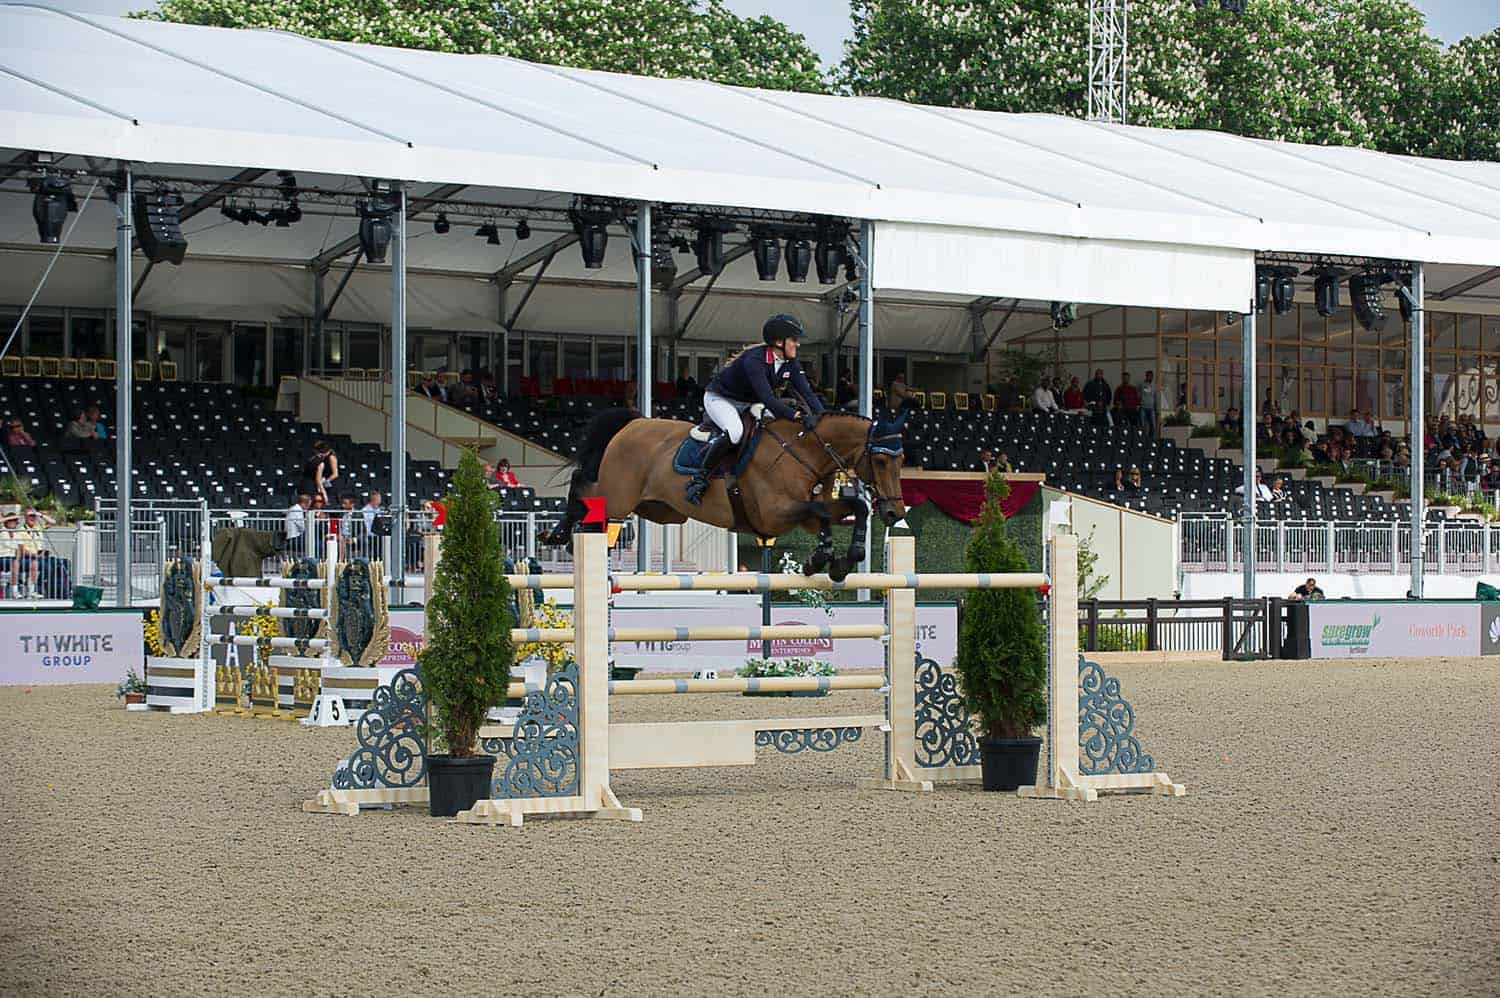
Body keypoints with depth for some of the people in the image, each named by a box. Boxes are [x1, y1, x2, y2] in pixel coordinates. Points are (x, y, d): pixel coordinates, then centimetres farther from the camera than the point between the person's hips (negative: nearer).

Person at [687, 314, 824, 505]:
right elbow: (767, 399, -42)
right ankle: (700, 477, -25)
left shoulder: (790, 364, -9)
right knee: (734, 432, -37)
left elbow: (806, 392, -13)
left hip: (749, 403, 8)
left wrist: (821, 416, -31)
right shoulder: (754, 360, -33)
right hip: (719, 398, -8)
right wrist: (797, 416, -52)